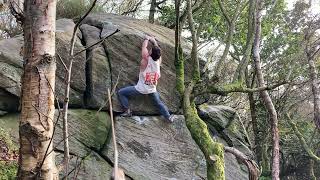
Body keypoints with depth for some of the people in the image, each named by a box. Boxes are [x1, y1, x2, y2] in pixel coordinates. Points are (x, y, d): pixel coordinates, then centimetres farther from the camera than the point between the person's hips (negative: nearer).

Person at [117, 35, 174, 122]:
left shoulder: (146, 60, -23)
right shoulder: (159, 60, -13)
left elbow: (144, 47, -8)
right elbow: (157, 49, 7)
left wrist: (147, 39, 10)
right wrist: (153, 40, 20)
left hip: (141, 89, -5)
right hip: (152, 90, 5)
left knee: (120, 92, 6)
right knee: (159, 102, 28)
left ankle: (127, 110, 3)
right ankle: (168, 117, 32)